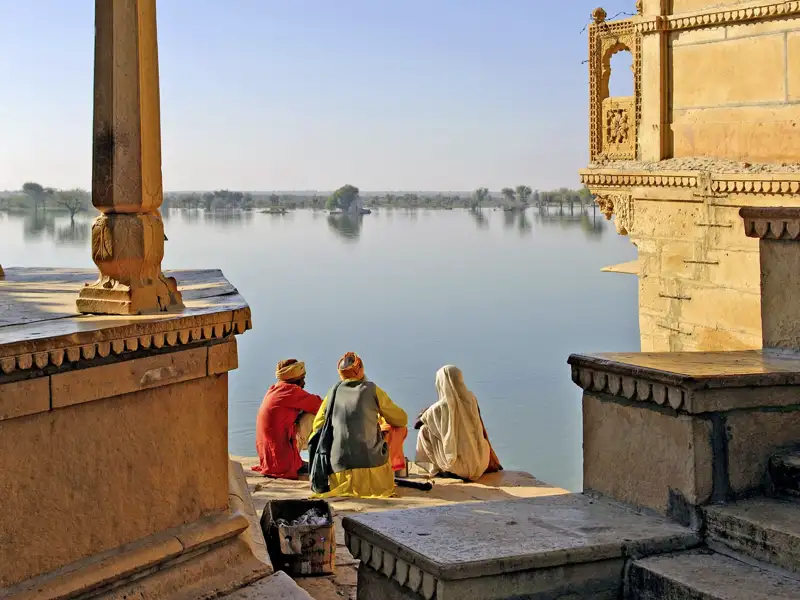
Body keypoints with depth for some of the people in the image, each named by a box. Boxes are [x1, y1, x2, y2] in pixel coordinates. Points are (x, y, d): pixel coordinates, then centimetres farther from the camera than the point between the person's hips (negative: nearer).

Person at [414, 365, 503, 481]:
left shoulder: (439, 408, -17)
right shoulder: (471, 398, -5)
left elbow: (417, 424, 4)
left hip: (458, 466, -5)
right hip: (481, 463, 5)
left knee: (424, 430, 12)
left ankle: (437, 467, 15)